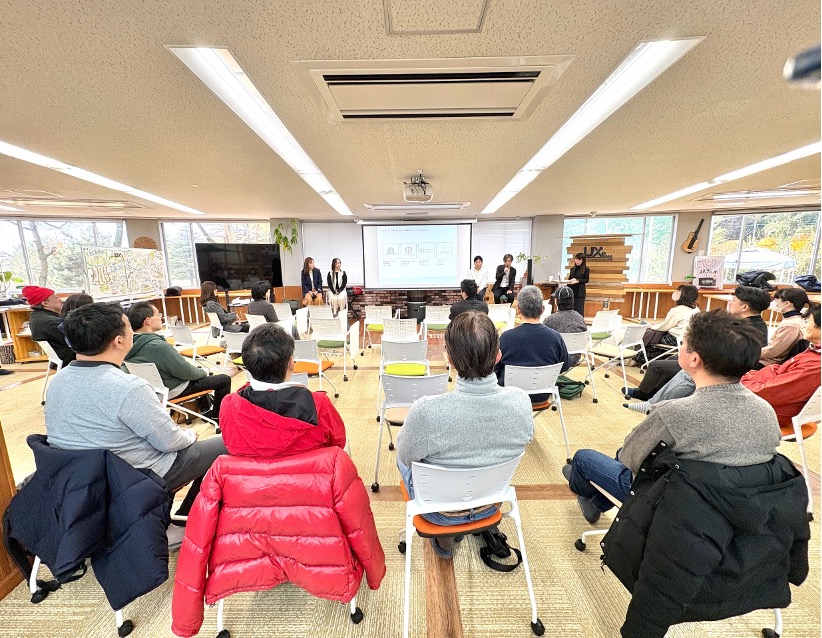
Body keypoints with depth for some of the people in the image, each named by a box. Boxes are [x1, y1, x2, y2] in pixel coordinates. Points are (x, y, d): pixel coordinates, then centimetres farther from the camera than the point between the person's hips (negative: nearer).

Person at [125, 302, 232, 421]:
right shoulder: (159, 346, -33)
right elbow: (186, 372, -23)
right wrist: (203, 372, -5)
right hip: (172, 390, -9)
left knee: (198, 370, 30)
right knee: (224, 380, -1)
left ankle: (205, 409, 35)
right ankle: (216, 416, 18)